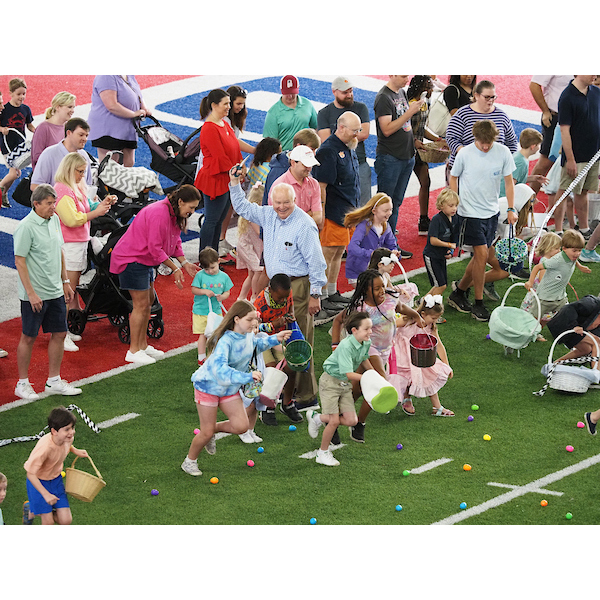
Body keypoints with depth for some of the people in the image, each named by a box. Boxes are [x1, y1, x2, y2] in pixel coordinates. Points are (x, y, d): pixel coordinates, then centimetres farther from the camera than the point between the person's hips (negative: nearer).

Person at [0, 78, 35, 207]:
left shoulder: (26, 109, 3)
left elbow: (30, 125, 14)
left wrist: (37, 131, -5)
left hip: (20, 145, 5)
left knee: (14, 173, 8)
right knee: (16, 173, -13)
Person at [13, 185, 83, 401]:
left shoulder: (54, 220, 7)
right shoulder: (26, 227, -17)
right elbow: (19, 261, -17)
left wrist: (65, 281, 17)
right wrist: (31, 293, -20)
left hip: (55, 292, 7)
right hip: (34, 294, -7)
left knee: (59, 334, 10)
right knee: (29, 338, 3)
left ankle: (54, 381, 20)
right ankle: (22, 384, 14)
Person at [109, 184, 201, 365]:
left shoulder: (174, 214, 5)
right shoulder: (159, 213, -27)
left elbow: (174, 242, 14)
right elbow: (155, 248, -27)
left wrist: (185, 263, 1)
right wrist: (175, 269, -21)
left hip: (145, 260, 11)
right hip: (132, 260, -11)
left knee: (149, 300, 16)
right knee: (141, 304, -8)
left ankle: (142, 345, 26)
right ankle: (133, 351, -2)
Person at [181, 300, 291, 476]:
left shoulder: (248, 335, -8)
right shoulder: (225, 341, -34)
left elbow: (256, 344, 18)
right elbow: (220, 369, -46)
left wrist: (275, 339, 4)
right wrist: (247, 377, -54)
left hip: (230, 388, 7)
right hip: (209, 386, -7)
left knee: (241, 426, -6)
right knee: (206, 433, 0)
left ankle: (214, 429, 24)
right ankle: (189, 461, 26)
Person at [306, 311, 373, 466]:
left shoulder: (366, 343, -5)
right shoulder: (346, 346, -29)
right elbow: (349, 374, -33)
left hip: (345, 384, 7)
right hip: (330, 382, -7)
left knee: (351, 421, -1)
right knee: (334, 420, -9)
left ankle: (318, 418, 23)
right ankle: (323, 453, 12)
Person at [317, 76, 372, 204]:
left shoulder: (361, 108, 9)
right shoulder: (324, 113, 5)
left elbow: (364, 133, -3)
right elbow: (326, 141, -5)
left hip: (359, 165, 1)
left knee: (363, 206, 1)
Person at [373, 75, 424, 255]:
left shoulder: (402, 93, 13)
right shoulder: (383, 97, -14)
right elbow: (387, 129, -21)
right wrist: (410, 112, -23)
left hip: (407, 156, 8)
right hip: (389, 157, -8)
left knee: (396, 202, 11)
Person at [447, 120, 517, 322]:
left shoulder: (502, 152, -4)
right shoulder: (464, 154, -10)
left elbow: (508, 181, 5)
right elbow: (453, 178, 5)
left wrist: (511, 209, 1)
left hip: (492, 212, 4)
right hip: (470, 212, -4)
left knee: (482, 256, 8)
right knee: (482, 254, -11)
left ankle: (459, 293, 27)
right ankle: (478, 304, -1)